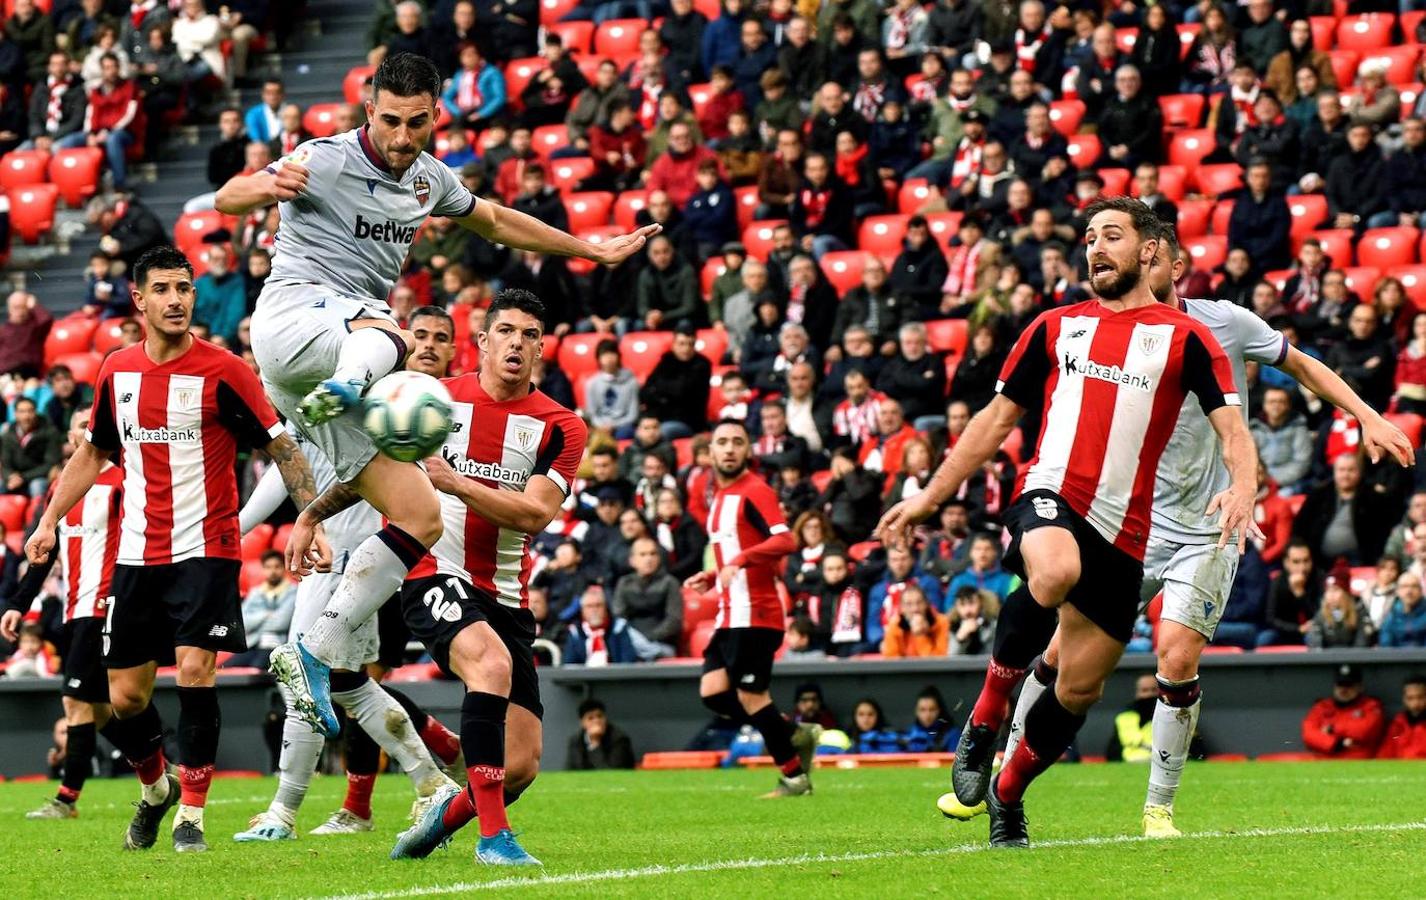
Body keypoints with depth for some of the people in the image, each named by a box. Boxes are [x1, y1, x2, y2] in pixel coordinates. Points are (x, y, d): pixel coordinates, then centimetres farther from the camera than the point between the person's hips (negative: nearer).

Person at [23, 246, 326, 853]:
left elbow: (283, 449, -6)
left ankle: (192, 814, -6)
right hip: (137, 554, 5)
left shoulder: (223, 371, -8)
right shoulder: (116, 371, 6)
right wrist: (50, 520, 17)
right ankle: (156, 789, 34)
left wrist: (313, 522, -16)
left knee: (194, 672, -18)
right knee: (124, 699, 6)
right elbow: (93, 452, 21)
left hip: (206, 549, -4)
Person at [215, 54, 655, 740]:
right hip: (294, 317, -7)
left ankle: (311, 657, -6)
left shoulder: (428, 178, 16)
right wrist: (264, 188, -36)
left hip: (354, 342, 7)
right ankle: (345, 385, -71)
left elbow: (495, 221, 34)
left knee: (421, 518, -4)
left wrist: (593, 250, 39)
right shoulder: (328, 160, -6)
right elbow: (227, 199, -11)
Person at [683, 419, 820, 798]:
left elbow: (785, 541, -24)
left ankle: (793, 774, 5)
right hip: (729, 616, 9)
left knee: (750, 695, -7)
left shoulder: (755, 491, -9)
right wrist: (711, 577, 16)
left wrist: (740, 560, -34)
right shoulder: (720, 496, 19)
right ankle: (796, 736, 10)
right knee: (713, 692, 1)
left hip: (754, 614, -9)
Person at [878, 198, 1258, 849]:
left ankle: (1007, 795, 28)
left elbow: (1232, 429, -3)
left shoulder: (1185, 338, 6)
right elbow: (997, 419, 20)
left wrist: (1242, 487, -25)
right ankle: (985, 717, -20)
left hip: (1123, 530, 1)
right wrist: (929, 498, 16)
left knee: (1080, 688, 3)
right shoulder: (1057, 327, 14)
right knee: (1055, 572, -37)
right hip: (1052, 495, 0)